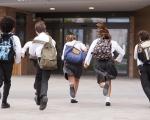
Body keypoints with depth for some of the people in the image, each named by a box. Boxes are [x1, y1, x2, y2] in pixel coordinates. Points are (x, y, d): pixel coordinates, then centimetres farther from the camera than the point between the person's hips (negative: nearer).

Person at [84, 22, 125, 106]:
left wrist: (87, 62, 6)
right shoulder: (113, 43, 4)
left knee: (101, 82, 11)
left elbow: (90, 52, -1)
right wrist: (117, 60, 22)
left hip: (99, 64, 0)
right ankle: (108, 99, 7)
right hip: (109, 63, 0)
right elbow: (122, 52, 8)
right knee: (109, 81, 16)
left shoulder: (95, 41, 3)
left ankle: (104, 84, -27)